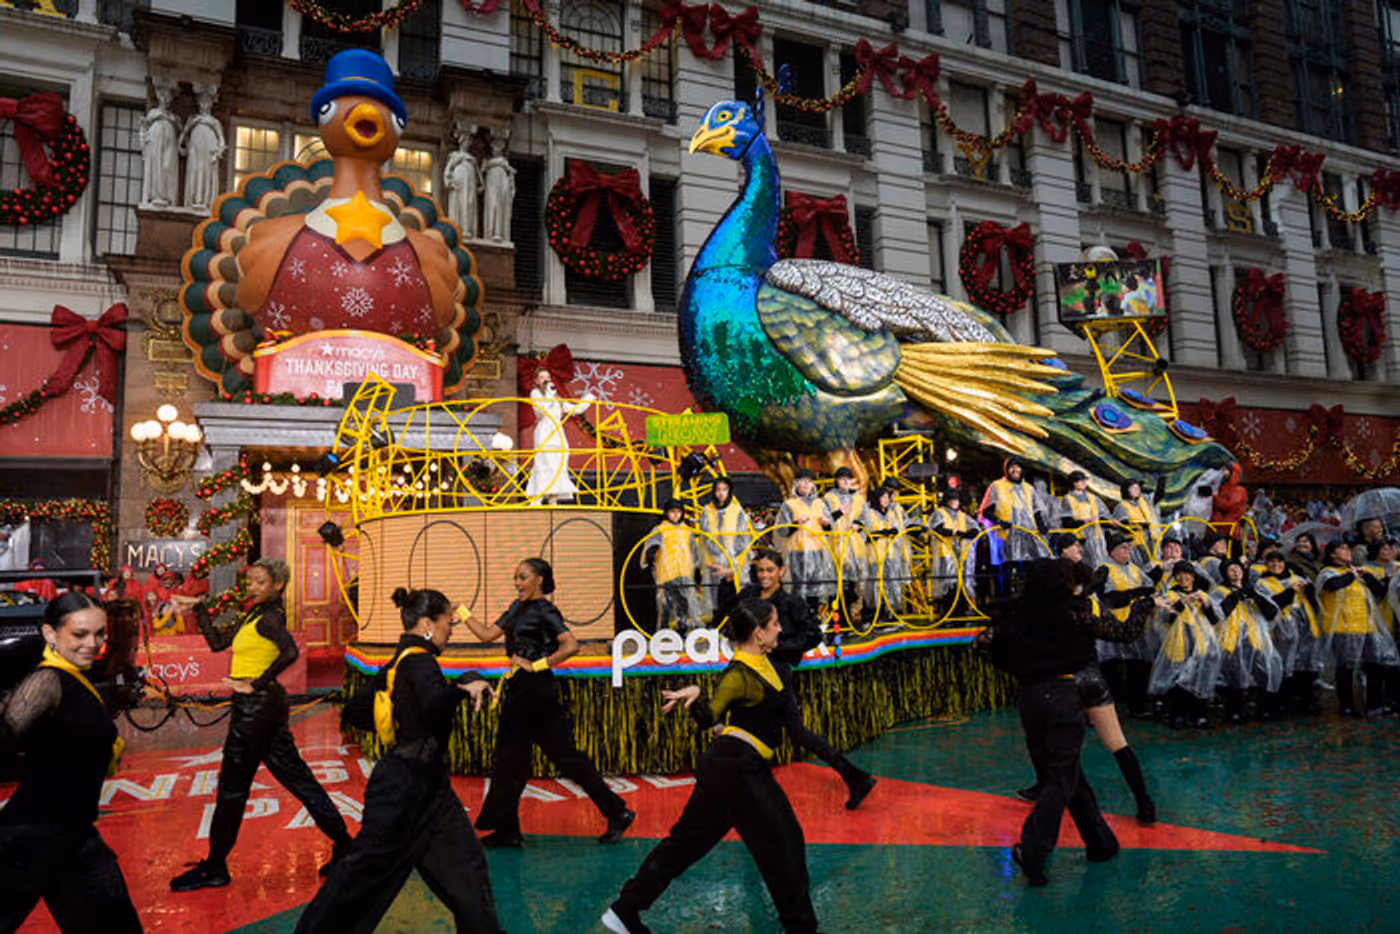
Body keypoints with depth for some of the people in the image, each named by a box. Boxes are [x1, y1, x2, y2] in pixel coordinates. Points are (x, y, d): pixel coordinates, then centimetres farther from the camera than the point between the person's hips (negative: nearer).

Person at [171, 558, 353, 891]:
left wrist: (256, 684, -22)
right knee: (296, 777, 11)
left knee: (232, 788, 3)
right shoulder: (253, 616, 15)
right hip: (260, 706, 10)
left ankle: (214, 867, 16)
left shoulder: (270, 617, -14)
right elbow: (218, 642, 21)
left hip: (257, 706, -10)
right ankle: (342, 843, 15)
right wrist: (198, 607, 19)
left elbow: (289, 652, -30)